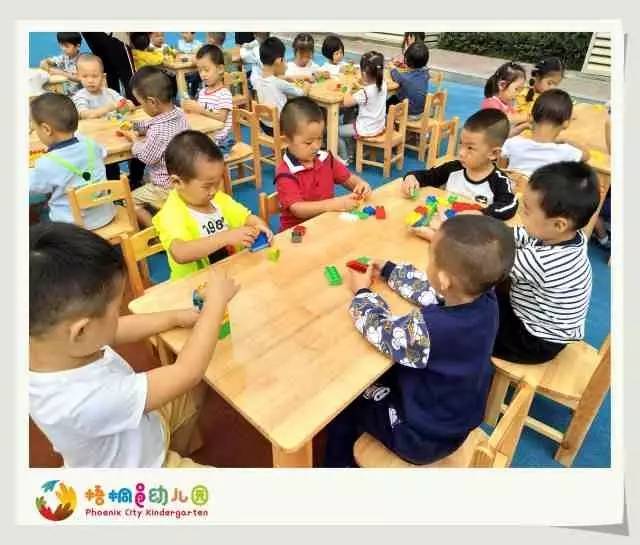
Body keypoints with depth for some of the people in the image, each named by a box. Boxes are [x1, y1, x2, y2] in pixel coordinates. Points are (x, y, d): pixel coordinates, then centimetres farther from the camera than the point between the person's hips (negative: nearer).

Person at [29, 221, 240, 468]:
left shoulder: (49, 340, -21)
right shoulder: (87, 400, -42)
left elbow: (120, 330, -2)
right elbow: (188, 372, -35)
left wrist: (176, 317, -4)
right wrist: (216, 301, -26)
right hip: (141, 463, -7)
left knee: (196, 390, 20)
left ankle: (178, 455, 37)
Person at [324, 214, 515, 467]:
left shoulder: (428, 329, -40)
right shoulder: (485, 299, -19)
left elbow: (379, 328, -20)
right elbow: (431, 291, 0)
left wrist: (362, 292, -3)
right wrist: (389, 270, 8)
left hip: (422, 438, -6)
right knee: (381, 376, 24)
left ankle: (339, 463, 39)